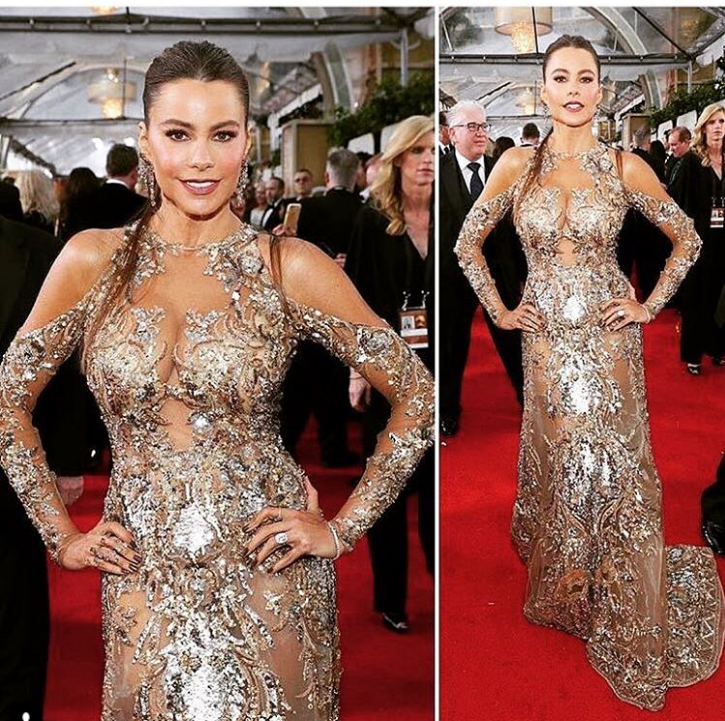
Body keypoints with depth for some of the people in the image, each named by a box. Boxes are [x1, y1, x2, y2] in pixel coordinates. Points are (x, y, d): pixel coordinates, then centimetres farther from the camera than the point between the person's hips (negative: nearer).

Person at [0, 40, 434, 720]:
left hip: (267, 573, -1)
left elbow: (417, 396, -1)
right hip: (144, 582, 2)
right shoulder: (93, 260, -1)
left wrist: (342, 528, -3)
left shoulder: (290, 267, -6)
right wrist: (62, 536, 6)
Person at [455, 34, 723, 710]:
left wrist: (649, 306, 1)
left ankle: (628, 622, 13)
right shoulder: (518, 164, 0)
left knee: (612, 467, -1)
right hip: (547, 340, 1)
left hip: (608, 337, -1)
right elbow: (467, 243, 9)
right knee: (557, 463, 8)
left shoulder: (625, 167, -3)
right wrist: (499, 311, 5)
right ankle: (562, 594, 29)